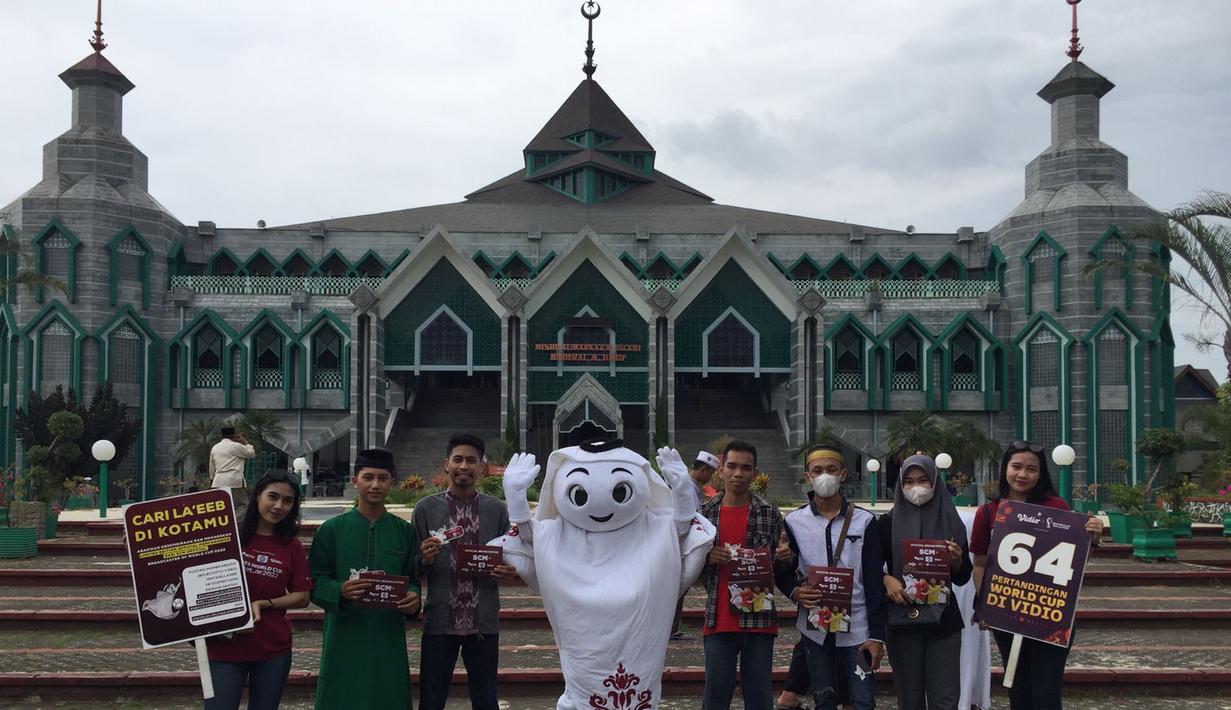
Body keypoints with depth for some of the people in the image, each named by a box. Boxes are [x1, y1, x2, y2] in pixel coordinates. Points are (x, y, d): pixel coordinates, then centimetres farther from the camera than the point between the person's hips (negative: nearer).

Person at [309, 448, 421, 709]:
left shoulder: (404, 531, 6)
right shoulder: (332, 529, 0)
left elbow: (413, 580, 9)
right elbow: (314, 582, -1)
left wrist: (413, 597, -13)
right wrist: (340, 590, -20)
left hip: (388, 637, 2)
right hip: (344, 637, -1)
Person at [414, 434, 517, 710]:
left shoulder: (497, 509, 3)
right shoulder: (426, 508, 0)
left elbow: (508, 559, 10)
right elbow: (414, 570, 3)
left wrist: (508, 573, -11)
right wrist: (425, 558, -18)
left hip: (484, 622, 1)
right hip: (439, 622, -1)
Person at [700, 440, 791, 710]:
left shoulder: (769, 513, 1)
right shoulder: (705, 513, 4)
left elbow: (783, 565, 7)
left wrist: (784, 557, -15)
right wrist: (706, 558, -11)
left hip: (760, 619, -1)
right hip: (718, 620, 1)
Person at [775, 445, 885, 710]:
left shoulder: (865, 521, 0)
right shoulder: (794, 522, 2)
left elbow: (875, 582, -2)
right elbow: (782, 571, 11)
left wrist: (877, 634, -7)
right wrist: (795, 591, -11)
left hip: (857, 629, -1)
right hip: (815, 628, 1)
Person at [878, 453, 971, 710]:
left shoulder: (951, 521, 4)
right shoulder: (888, 523, 1)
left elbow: (962, 578, 8)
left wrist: (957, 561, -12)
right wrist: (887, 579, -16)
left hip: (943, 619, 0)